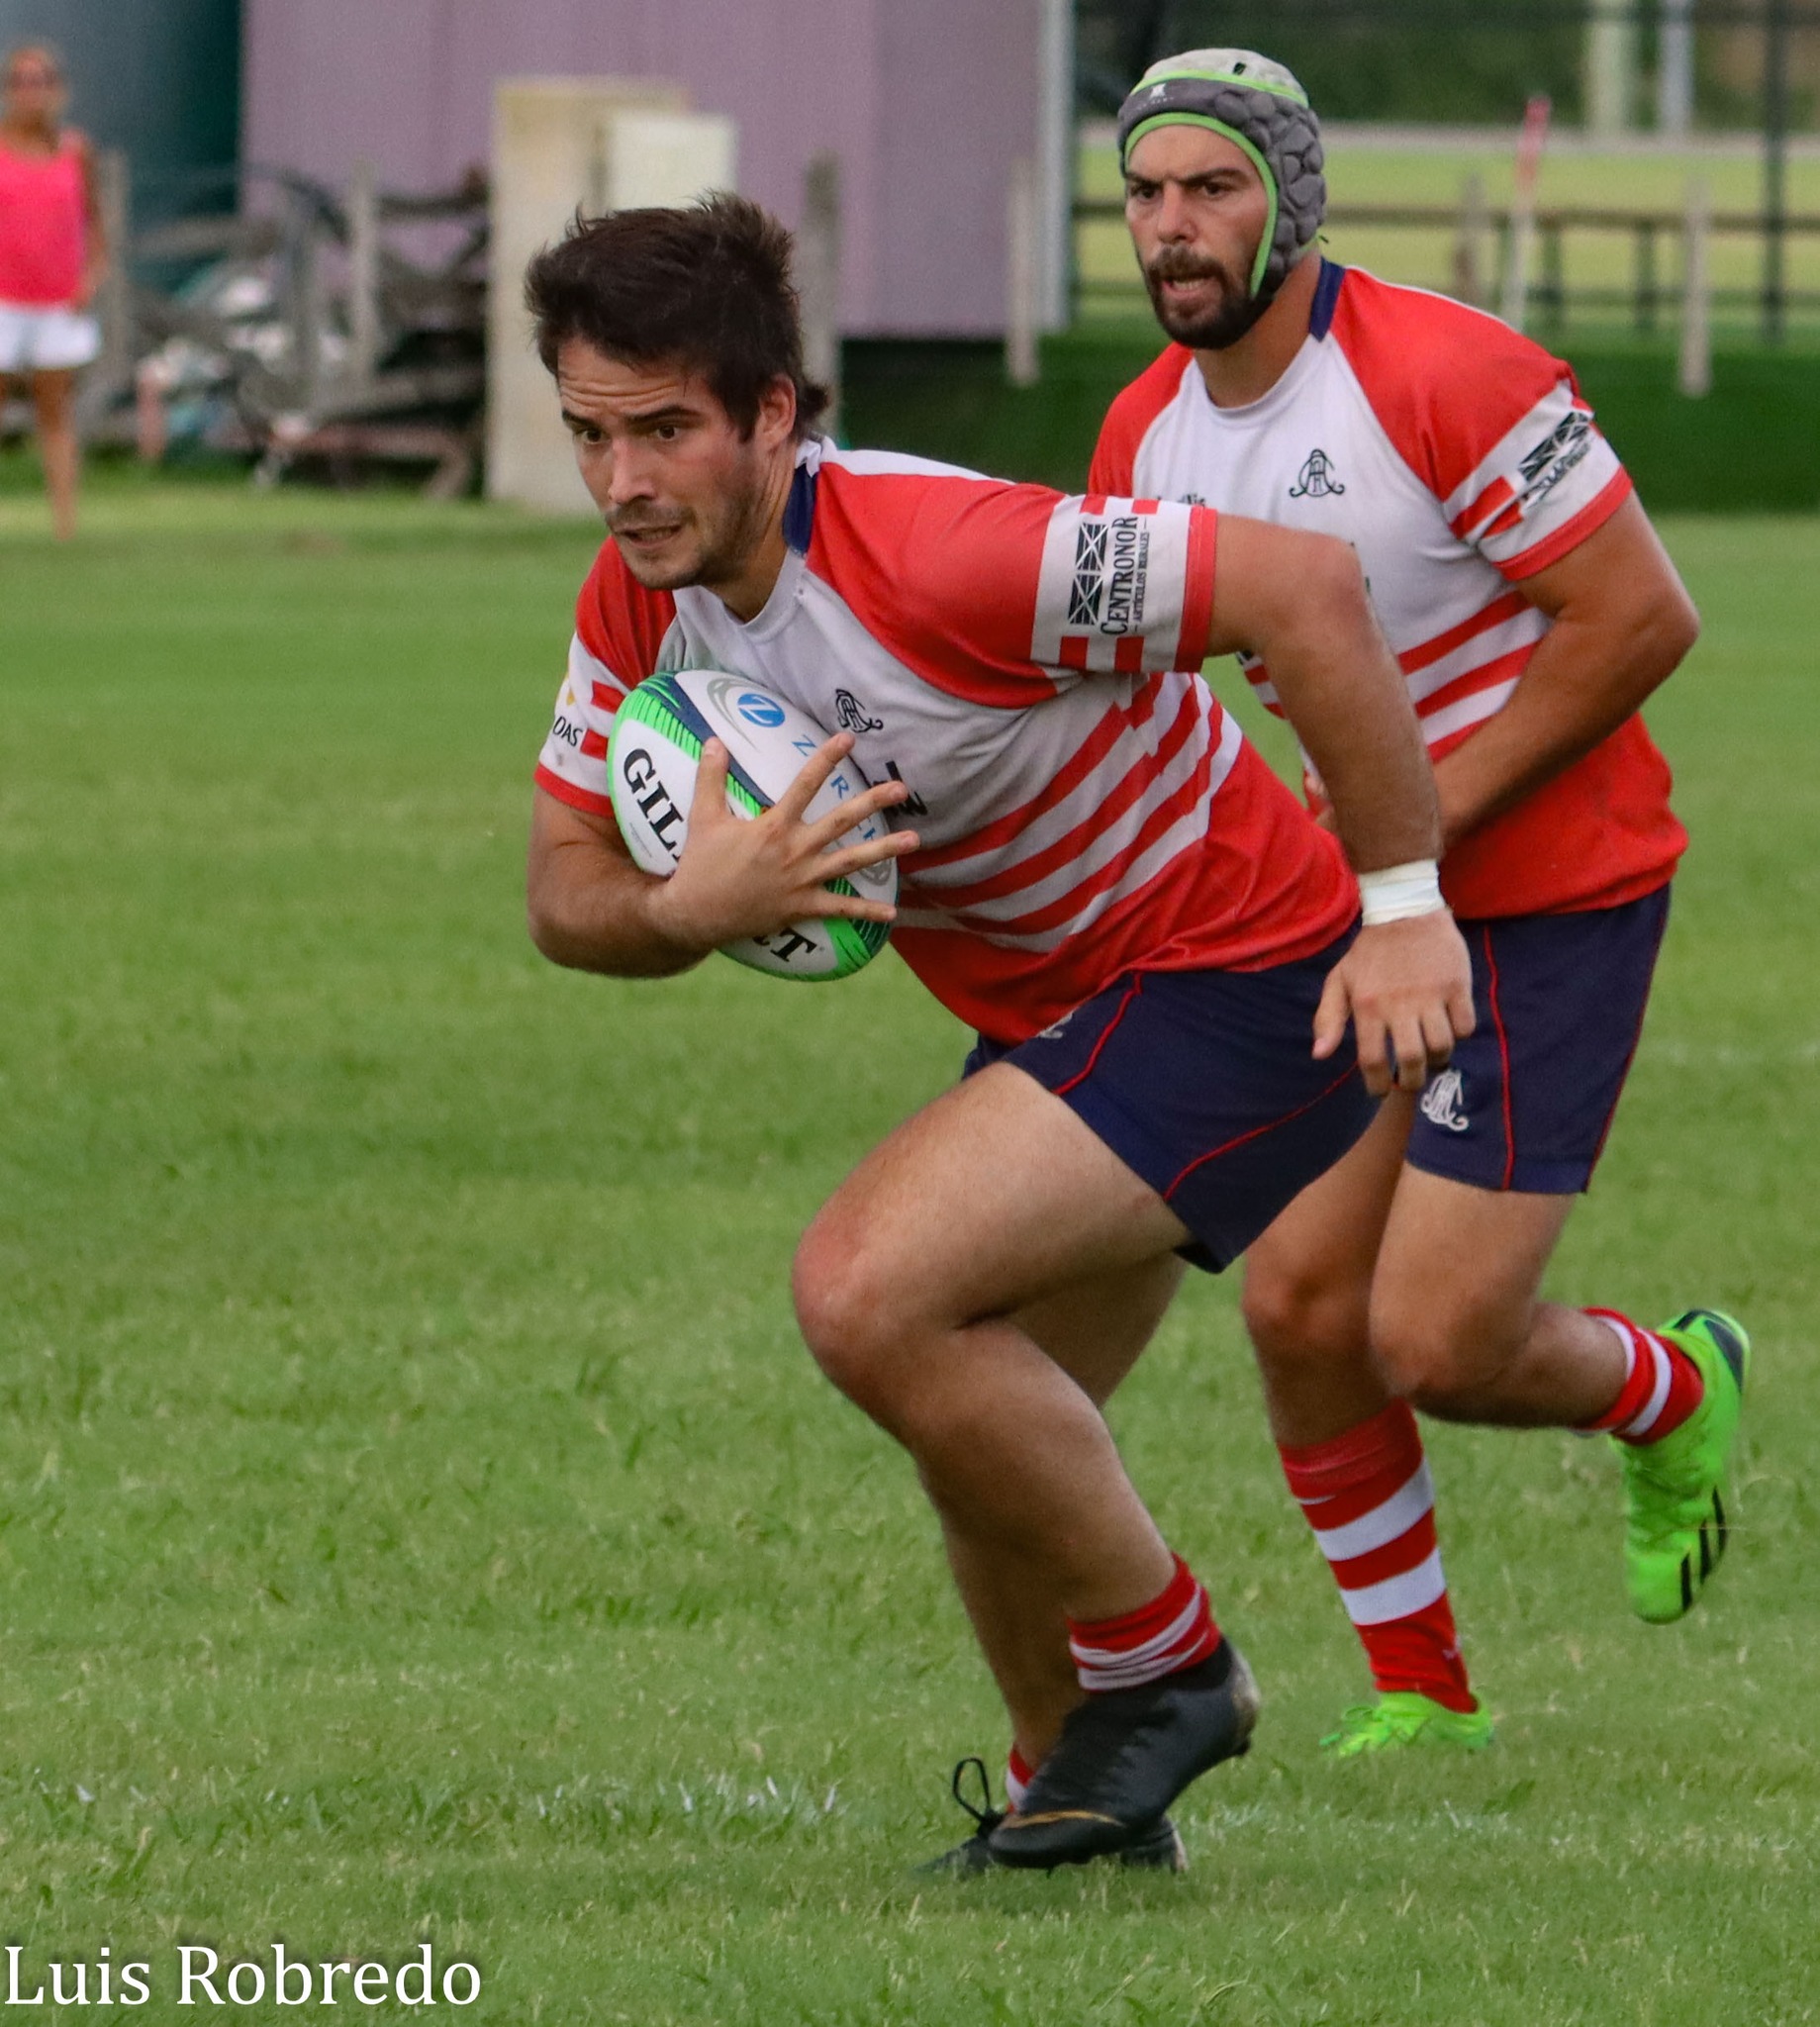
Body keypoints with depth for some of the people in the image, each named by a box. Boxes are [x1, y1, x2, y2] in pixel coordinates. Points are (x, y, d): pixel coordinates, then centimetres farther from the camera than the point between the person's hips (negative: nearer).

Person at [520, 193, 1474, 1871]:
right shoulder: (641, 600, -6)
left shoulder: (939, 555, -31)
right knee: (987, 1435, 14)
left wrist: (1405, 903, -26)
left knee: (868, 1291, -22)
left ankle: (1162, 1663, -4)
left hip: (1237, 980, -9)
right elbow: (566, 893, 1)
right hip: (1054, 1016, 9)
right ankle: (1092, 1795, 37)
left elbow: (1304, 587, -30)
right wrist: (693, 909, -24)